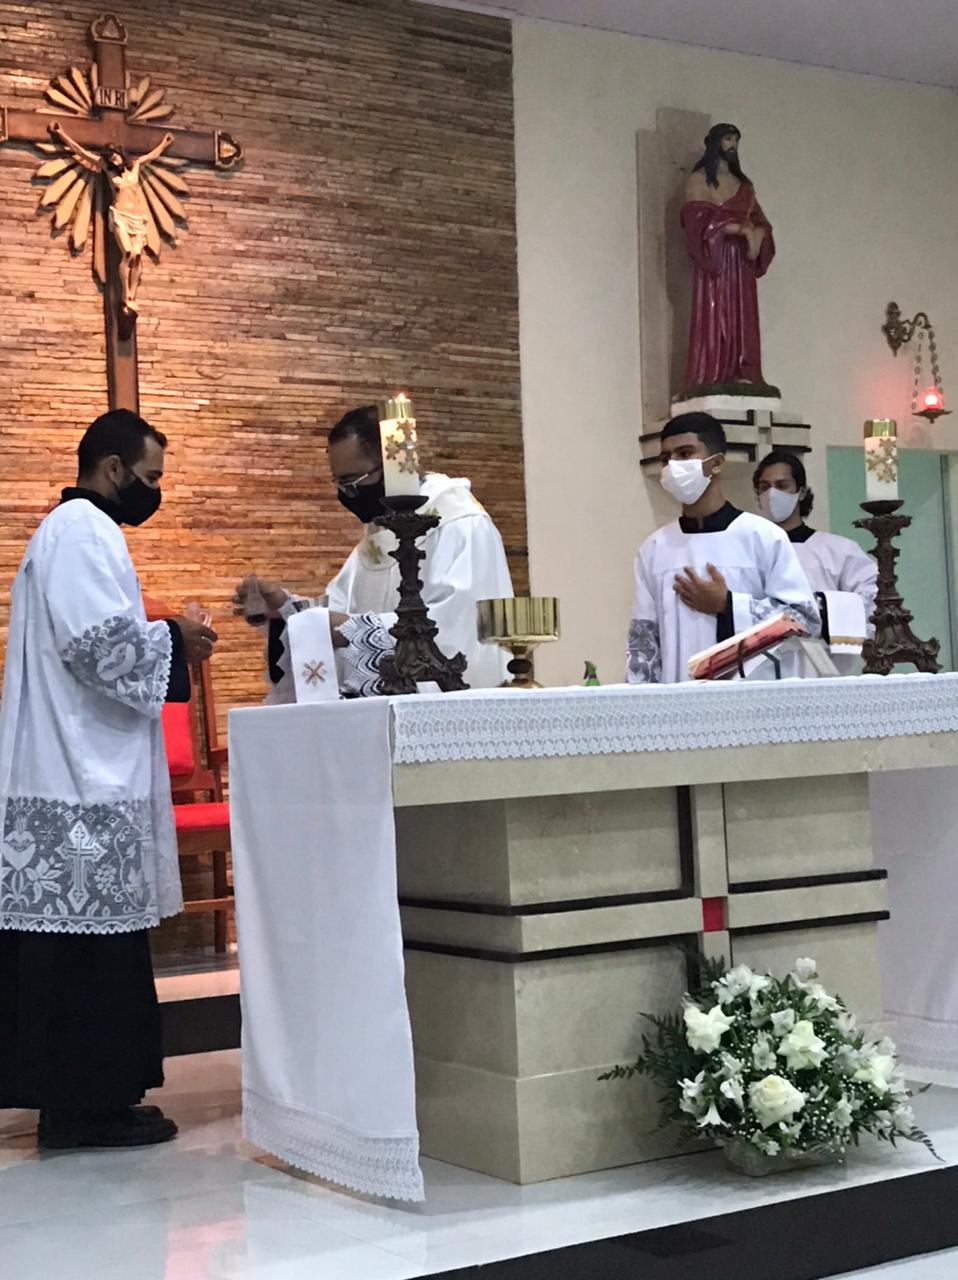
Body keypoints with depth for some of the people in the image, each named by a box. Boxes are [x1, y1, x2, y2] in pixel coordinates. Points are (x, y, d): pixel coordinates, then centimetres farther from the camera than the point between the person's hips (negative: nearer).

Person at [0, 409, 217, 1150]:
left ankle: (76, 1097, 16)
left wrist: (165, 645, 14)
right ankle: (87, 1103, -2)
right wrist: (174, 640, -9)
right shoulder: (82, 532, -11)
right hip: (84, 780, -11)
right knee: (90, 946, -6)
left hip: (76, 772, 11)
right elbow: (100, 641, -23)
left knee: (72, 942, 11)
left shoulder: (76, 530, 22)